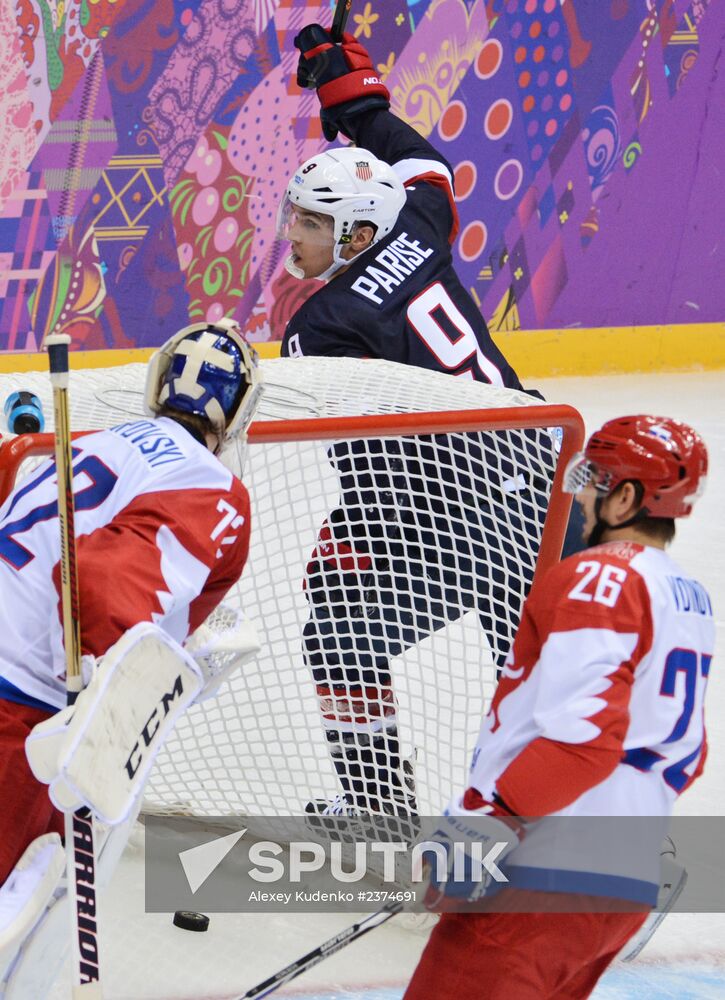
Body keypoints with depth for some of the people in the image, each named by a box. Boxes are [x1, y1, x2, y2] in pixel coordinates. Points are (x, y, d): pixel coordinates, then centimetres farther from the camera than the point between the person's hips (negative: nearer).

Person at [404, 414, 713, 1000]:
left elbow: (584, 731, -21)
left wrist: (489, 817, -22)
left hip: (542, 882, -10)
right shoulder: (692, 604, 19)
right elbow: (685, 757, 26)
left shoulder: (602, 577, -10)